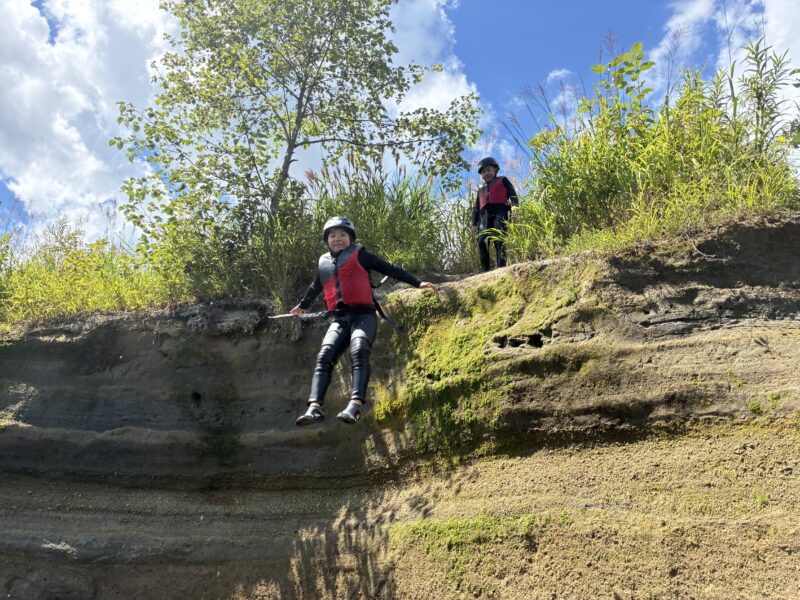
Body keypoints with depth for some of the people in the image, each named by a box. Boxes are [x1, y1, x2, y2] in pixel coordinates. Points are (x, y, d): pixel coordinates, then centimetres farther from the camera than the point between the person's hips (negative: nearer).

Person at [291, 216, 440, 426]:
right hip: (339, 319, 4)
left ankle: (355, 405, -45)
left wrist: (418, 283, -4)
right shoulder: (324, 263, 20)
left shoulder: (359, 255, 8)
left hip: (363, 315, -4)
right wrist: (302, 306, 54)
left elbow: (390, 269, 4)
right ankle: (314, 407, -31)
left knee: (359, 351, -30)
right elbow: (315, 287, 39)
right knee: (324, 357, -19)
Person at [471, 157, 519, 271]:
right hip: (485, 215, 4)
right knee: (482, 242, -16)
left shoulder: (503, 181, 23)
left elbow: (513, 196, 12)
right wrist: (474, 223, 16)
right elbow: (476, 207, 30)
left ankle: (501, 268, -34)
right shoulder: (481, 188, 35)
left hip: (500, 211, -4)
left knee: (499, 240, -24)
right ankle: (486, 270, -19)